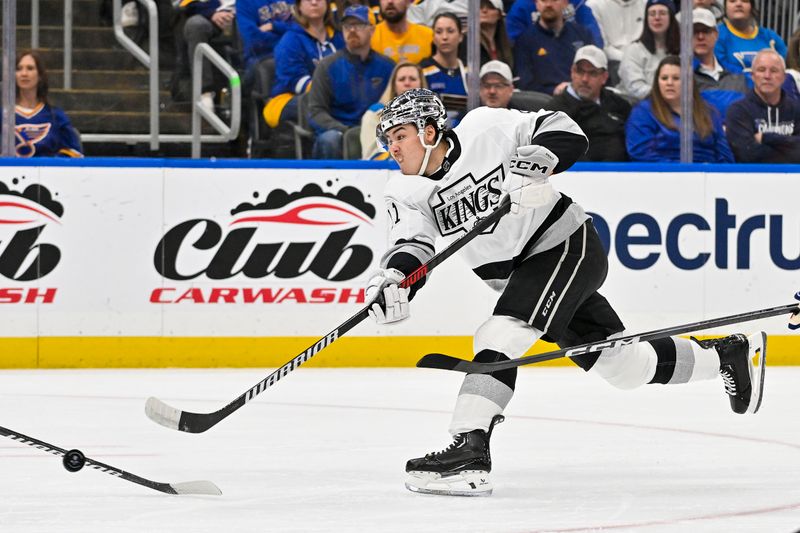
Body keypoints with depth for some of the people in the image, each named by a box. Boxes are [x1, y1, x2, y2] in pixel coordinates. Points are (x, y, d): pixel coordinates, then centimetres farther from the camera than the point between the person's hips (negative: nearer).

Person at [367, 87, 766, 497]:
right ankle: (728, 354, 35)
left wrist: (537, 159, -36)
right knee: (623, 366, 15)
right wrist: (395, 279, -35)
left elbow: (564, 132, -16)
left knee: (499, 338, -27)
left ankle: (469, 452, -36)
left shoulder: (484, 128, -16)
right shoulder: (405, 192, -1)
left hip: (565, 247, -7)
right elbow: (413, 246, -14)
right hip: (515, 272, 7)